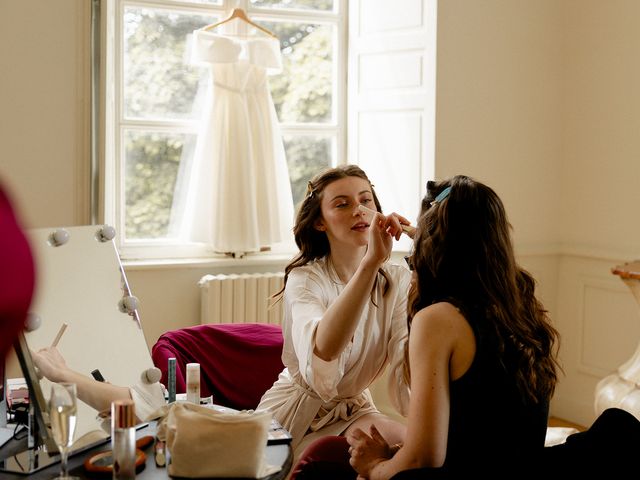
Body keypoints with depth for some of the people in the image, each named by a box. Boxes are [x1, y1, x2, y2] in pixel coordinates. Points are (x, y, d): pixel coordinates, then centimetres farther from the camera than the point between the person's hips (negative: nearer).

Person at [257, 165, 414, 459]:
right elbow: (321, 350, -43)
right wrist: (370, 262, -50)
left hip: (352, 409, 3)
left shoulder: (397, 280, -6)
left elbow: (407, 378, -16)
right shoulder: (304, 278, -18)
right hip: (296, 413, -3)